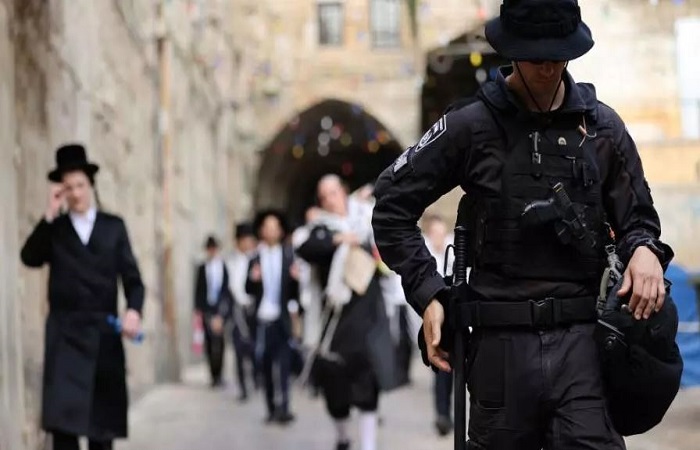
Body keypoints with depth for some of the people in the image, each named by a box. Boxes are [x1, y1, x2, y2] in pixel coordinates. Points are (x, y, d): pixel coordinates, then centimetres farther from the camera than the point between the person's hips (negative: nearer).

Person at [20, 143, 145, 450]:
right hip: (65, 334, -1)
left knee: (103, 417, 8)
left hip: (104, 333, 2)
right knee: (62, 414, -12)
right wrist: (50, 215, -13)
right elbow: (30, 258, -10)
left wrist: (133, 310, -13)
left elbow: (131, 276, 6)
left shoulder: (114, 226, 11)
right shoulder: (54, 228, 8)